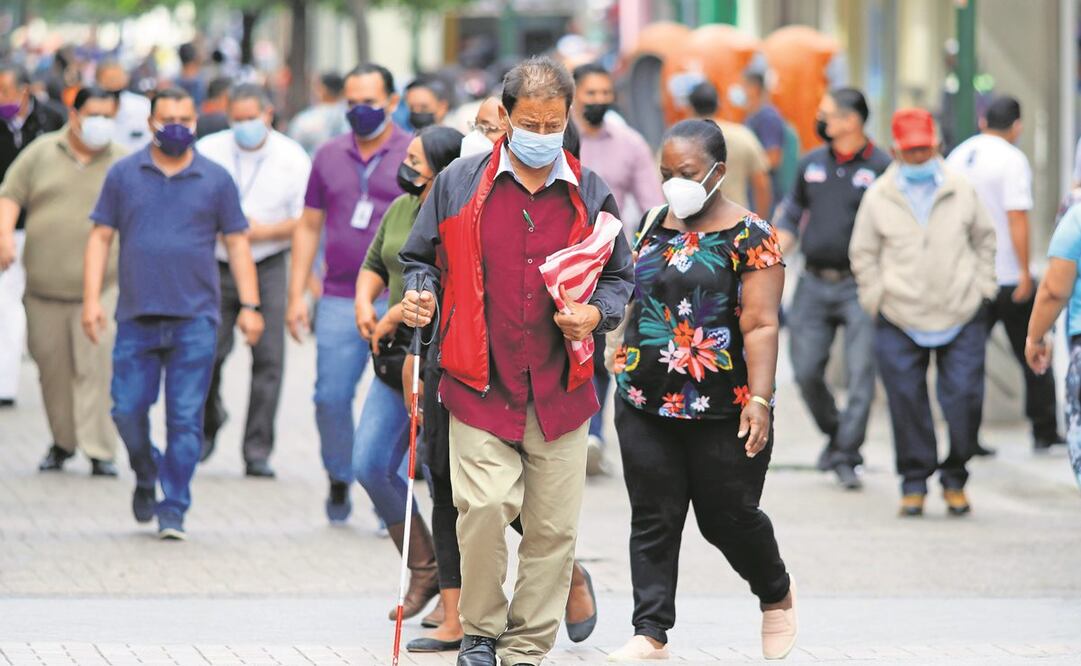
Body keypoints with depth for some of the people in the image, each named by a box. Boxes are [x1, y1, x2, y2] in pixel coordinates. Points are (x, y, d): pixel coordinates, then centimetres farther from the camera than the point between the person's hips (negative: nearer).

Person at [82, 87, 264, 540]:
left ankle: (173, 510, 2)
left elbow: (237, 244, 9)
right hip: (137, 316, 1)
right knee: (127, 410, 0)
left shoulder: (215, 180, 7)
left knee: (185, 419, -4)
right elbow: (101, 238, 8)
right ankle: (147, 477, 28)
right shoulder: (123, 175, 8)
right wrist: (91, 299, -1)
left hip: (195, 318, -1)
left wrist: (250, 306, 1)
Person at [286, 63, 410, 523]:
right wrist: (296, 295, 10)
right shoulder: (329, 157, 11)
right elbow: (309, 227, 15)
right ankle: (339, 479, 22)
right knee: (331, 398, 0)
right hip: (340, 301, 3)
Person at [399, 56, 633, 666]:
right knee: (483, 507, -16)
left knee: (554, 526, 2)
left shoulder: (590, 194, 8)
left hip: (561, 389, 2)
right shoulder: (460, 184, 4)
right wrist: (422, 295, -6)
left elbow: (620, 277, 17)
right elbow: (420, 259, 15)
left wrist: (596, 313, -3)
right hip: (480, 385, -2)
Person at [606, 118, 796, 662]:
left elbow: (761, 326, -14)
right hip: (645, 404, 5)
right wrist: (625, 364, 16)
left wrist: (759, 399, -21)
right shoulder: (653, 228, 9)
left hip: (722, 412, -5)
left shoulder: (749, 238, -9)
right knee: (653, 520, 2)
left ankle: (776, 594, 32)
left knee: (728, 517, 5)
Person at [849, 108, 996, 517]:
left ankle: (955, 478, 14)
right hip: (899, 322, 0)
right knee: (907, 405, 0)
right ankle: (914, 483, 12)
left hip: (962, 317, 0)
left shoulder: (961, 191, 4)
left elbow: (984, 238, 16)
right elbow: (863, 254, 9)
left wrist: (981, 288, 9)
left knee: (964, 400, -3)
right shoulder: (878, 198, 1)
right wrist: (877, 299, 1)